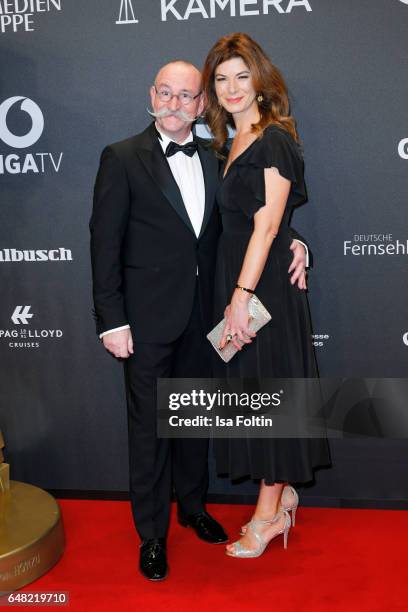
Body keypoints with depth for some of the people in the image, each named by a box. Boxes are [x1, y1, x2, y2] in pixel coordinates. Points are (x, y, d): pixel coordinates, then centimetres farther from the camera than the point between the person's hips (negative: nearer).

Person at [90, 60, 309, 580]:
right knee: (149, 425, 6)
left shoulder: (213, 160, 7)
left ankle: (192, 504, 40)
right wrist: (111, 320, -14)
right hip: (147, 318, -4)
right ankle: (152, 532, 24)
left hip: (200, 316, 5)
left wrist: (292, 242, -7)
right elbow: (105, 243, -10)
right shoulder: (122, 158, -7)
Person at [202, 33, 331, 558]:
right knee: (251, 387, 13)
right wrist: (234, 295, 8)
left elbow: (268, 226, -17)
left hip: (266, 283, -8)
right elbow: (236, 223, 13)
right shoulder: (232, 143, 15)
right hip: (237, 279, 8)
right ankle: (284, 494, 29)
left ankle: (269, 513, 16)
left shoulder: (274, 139, -10)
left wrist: (242, 296, -21)